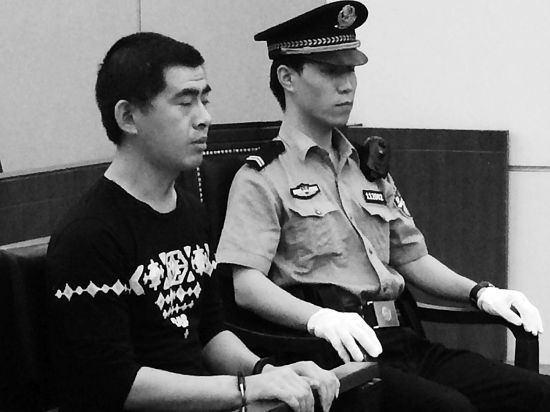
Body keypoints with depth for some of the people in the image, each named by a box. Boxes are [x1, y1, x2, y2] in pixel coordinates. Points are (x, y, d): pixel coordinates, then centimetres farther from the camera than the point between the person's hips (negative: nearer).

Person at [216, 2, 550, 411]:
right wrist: (320, 318, -29)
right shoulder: (262, 179, 1)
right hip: (332, 351, -7)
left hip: (398, 341, 7)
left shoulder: (370, 170, 25)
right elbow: (244, 282, -13)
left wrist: (479, 292, 12)